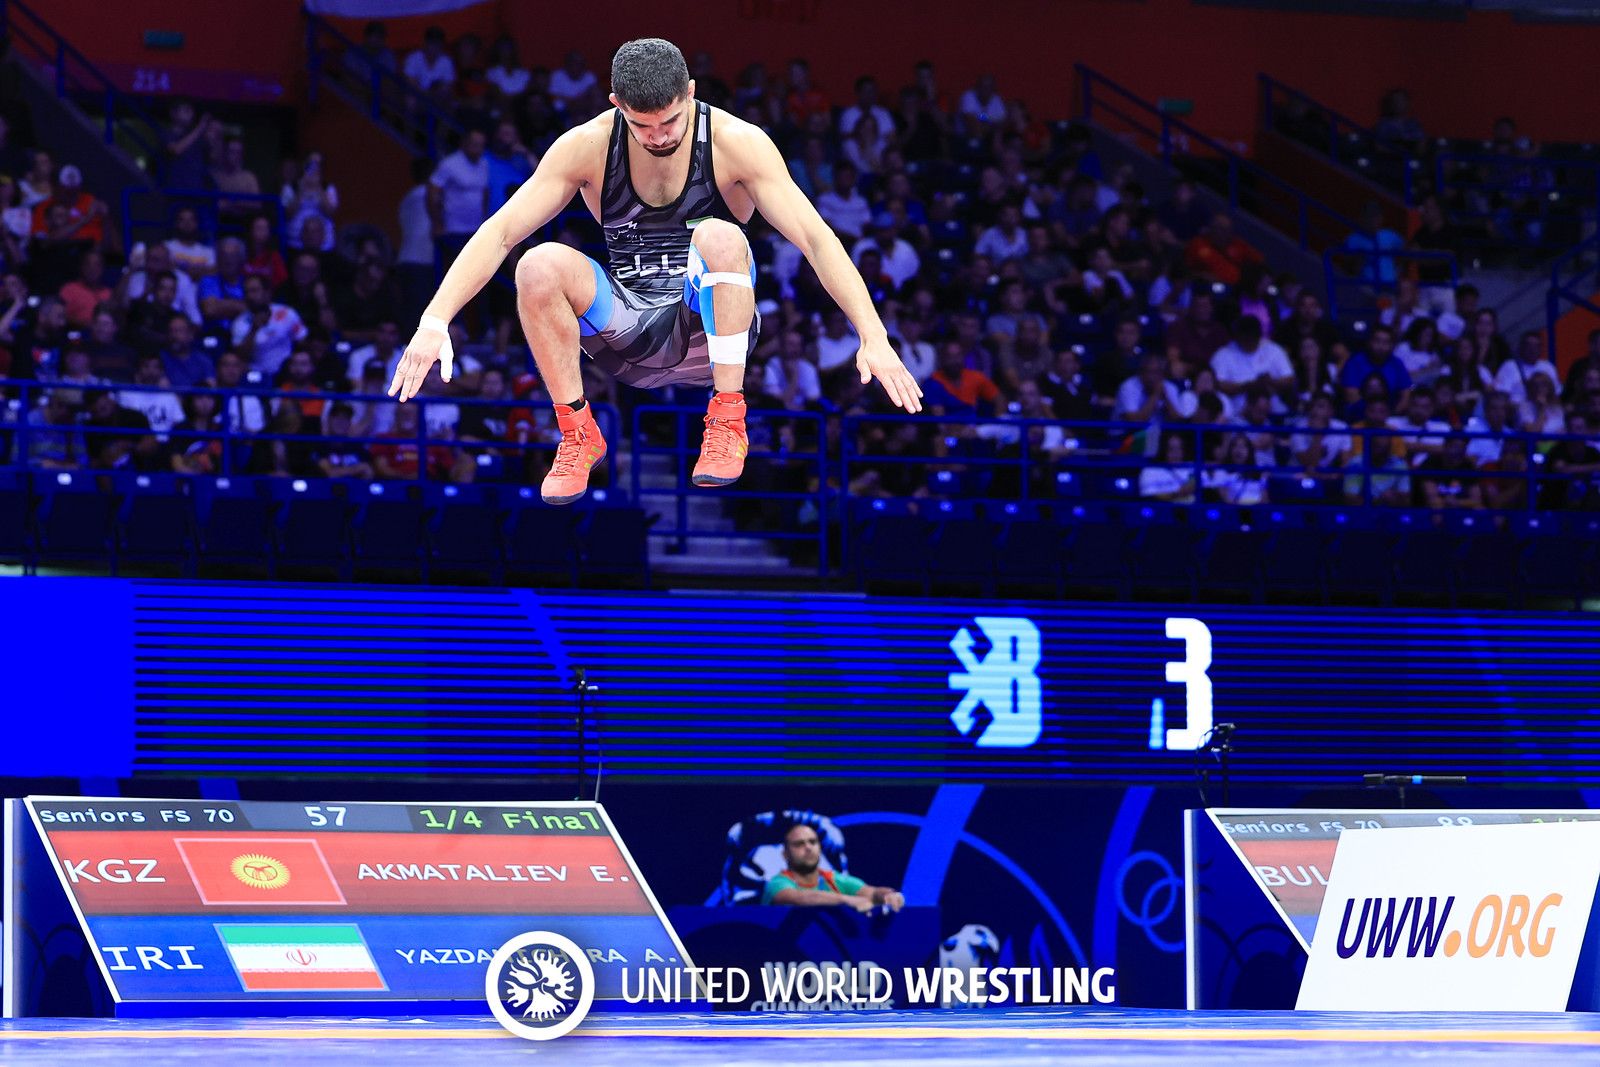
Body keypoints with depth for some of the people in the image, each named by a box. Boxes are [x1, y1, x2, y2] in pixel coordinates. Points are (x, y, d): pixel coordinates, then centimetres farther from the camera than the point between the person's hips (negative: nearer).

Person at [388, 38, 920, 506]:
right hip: (629, 333, 2)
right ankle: (577, 433, -11)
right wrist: (434, 323, -23)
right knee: (540, 266, -27)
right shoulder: (587, 147, -7)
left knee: (718, 237, -33)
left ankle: (727, 424, -24)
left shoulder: (736, 143, -11)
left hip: (711, 326, -2)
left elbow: (815, 238, -16)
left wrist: (874, 337, -27)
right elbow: (498, 233, -10)